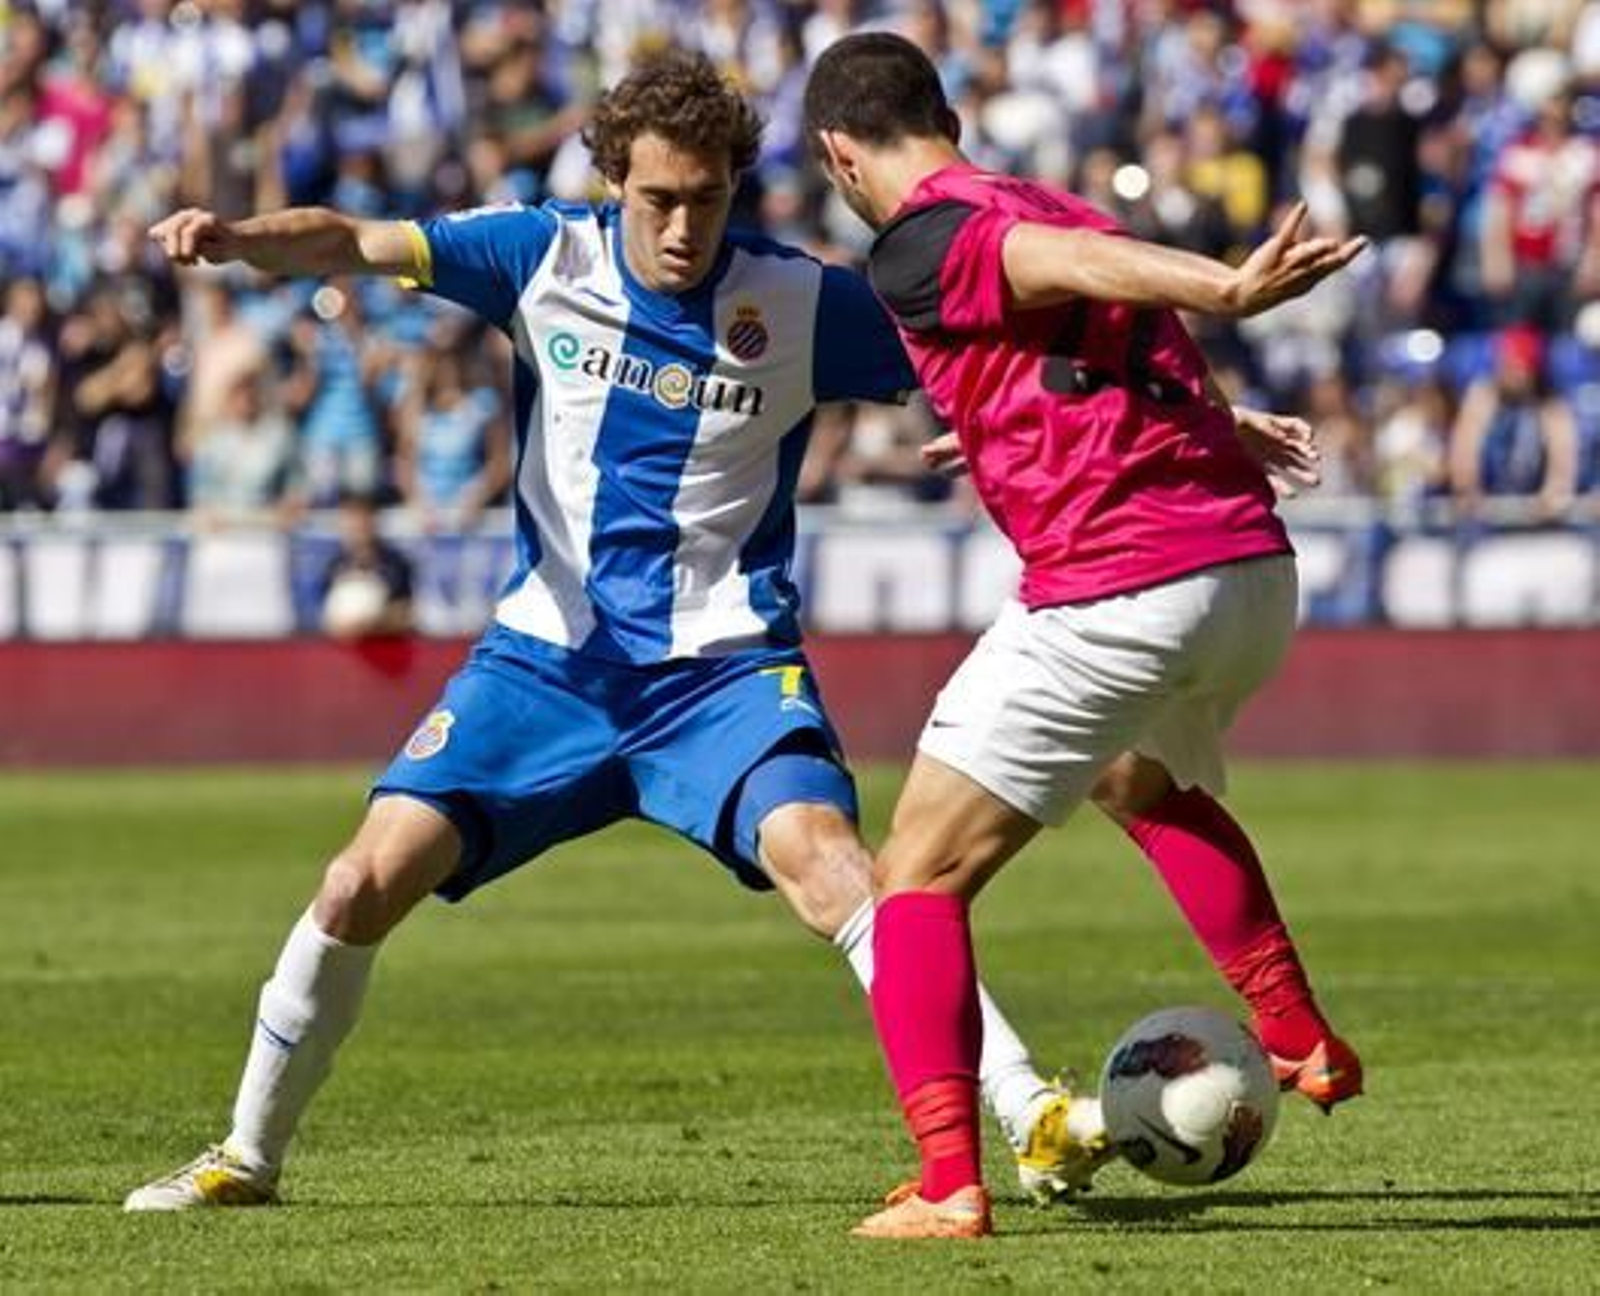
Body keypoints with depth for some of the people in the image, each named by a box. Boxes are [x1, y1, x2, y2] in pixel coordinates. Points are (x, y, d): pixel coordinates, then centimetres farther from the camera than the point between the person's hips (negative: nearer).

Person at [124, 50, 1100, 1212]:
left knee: (820, 854, -29)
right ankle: (248, 1155, 15)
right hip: (548, 657, 2)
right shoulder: (546, 259, -4)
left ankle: (1035, 1121, -30)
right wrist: (238, 236, -31)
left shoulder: (804, 305, -7)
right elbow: (352, 244, -10)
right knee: (367, 879, -7)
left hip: (724, 666, -2)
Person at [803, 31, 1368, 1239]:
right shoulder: (1049, 205, 18)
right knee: (1150, 784, 39)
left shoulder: (919, 247, -5)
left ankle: (948, 1185, -7)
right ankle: (1302, 1043, 40)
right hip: (1257, 567, 8)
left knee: (919, 877, 3)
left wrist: (1230, 288, -40)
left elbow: (1075, 265, -23)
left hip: (1115, 592, -8)